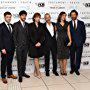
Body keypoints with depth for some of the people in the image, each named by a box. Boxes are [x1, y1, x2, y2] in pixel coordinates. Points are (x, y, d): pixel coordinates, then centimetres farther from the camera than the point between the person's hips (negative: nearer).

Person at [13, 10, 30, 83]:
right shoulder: (16, 24, -3)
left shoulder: (27, 24, 10)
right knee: (19, 61, 1)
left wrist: (27, 43, 4)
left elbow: (27, 35, 12)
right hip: (19, 46, -4)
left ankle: (23, 72, 23)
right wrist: (16, 45, -9)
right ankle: (20, 75, 9)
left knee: (24, 60, 11)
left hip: (25, 46, 4)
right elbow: (14, 36, -4)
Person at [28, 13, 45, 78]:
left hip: (40, 44, 3)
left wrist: (40, 42, -9)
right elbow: (30, 35, -5)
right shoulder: (30, 25, 0)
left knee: (37, 58, 7)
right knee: (36, 59, -3)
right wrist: (35, 43, -12)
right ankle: (38, 73, 4)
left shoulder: (41, 25, 10)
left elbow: (43, 35, 4)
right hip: (33, 44, -3)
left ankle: (35, 72, 17)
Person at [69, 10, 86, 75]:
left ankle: (77, 69, 19)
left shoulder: (81, 23, 5)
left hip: (79, 43, 0)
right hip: (72, 43, 0)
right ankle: (72, 68, 25)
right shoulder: (69, 23, 3)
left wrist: (83, 41, -1)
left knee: (78, 57, 5)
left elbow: (84, 33, 5)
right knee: (72, 57, 9)